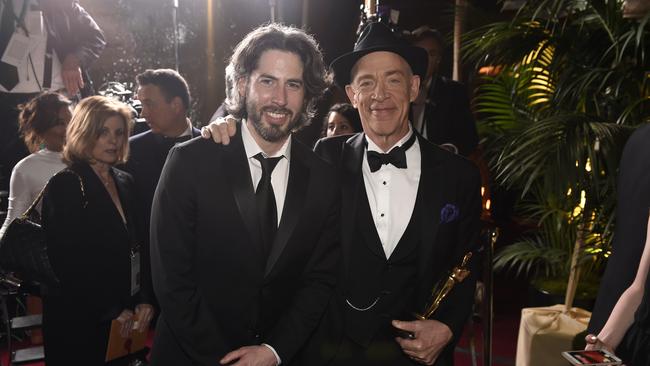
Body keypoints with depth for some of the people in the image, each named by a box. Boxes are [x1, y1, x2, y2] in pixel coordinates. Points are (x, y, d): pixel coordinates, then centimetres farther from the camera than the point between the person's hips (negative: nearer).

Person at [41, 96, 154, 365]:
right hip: (75, 320, -5)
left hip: (116, 316, 6)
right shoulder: (64, 186, -12)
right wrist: (112, 310, -12)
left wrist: (143, 299, 0)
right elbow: (66, 262, -15)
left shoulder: (125, 183, 8)